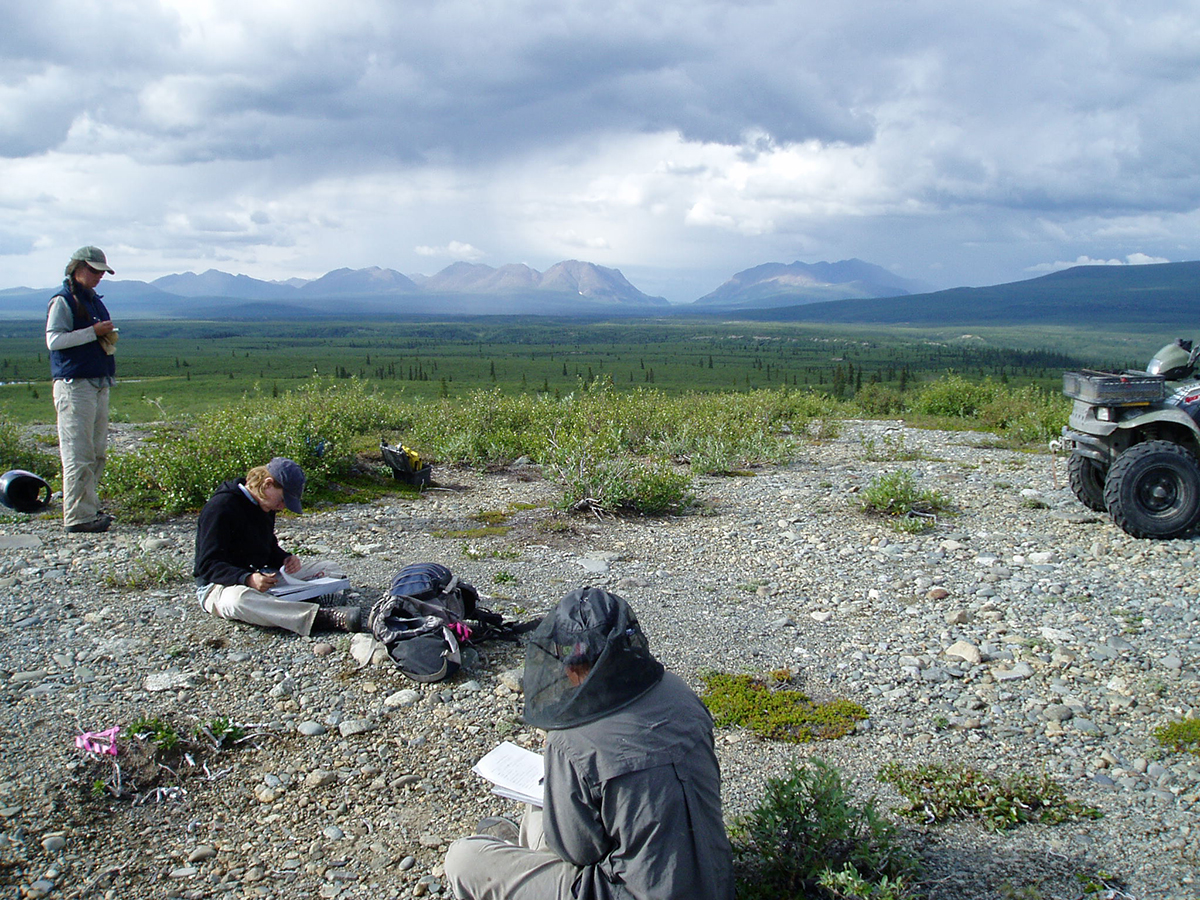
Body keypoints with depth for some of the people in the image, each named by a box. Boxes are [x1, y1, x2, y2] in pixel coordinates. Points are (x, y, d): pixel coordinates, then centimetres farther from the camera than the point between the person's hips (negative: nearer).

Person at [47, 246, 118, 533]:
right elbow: (54, 340, -15)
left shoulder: (94, 300, 20)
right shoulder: (63, 301, -5)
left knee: (97, 452, 11)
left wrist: (108, 338, 11)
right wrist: (94, 332, -16)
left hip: (99, 384, 9)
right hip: (74, 384, -9)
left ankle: (90, 507, 18)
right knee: (78, 453, -8)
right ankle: (77, 516, -5)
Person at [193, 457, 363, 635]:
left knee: (327, 567, -2)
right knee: (238, 599, -46)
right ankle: (323, 617, -59)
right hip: (221, 585, -9)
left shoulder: (265, 508, 11)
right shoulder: (220, 508, -16)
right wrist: (248, 579, -37)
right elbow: (209, 566, -21)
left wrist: (287, 560, -2)